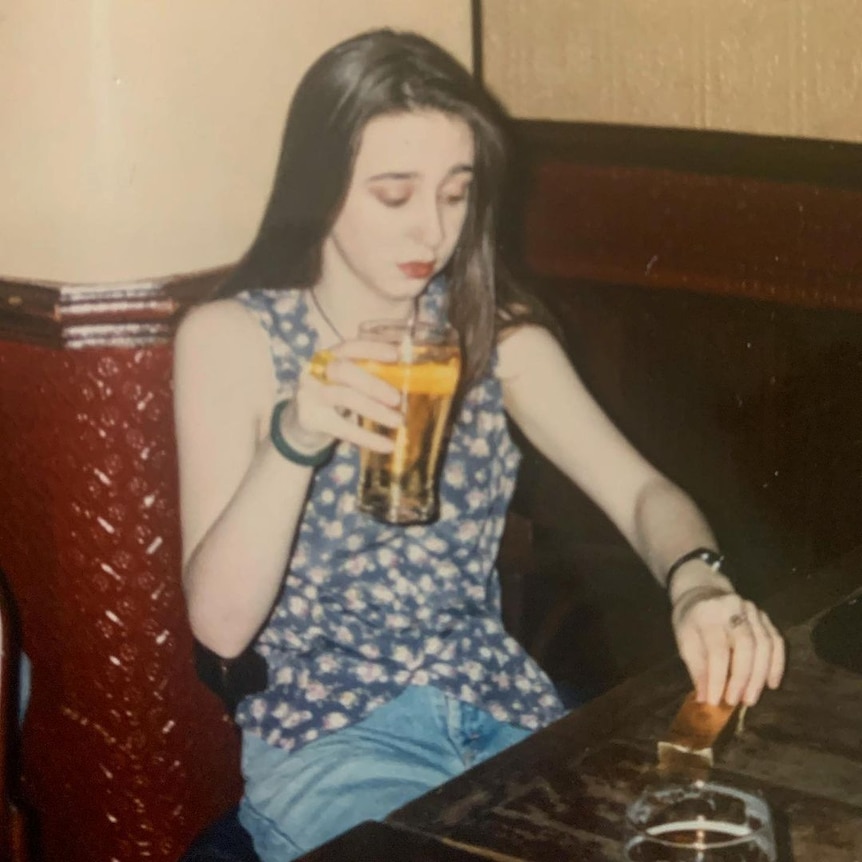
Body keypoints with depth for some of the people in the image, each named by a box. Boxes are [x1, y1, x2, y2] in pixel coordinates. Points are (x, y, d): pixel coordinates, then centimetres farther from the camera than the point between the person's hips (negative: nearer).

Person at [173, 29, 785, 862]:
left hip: (503, 707, 4)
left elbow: (642, 492, -4)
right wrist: (294, 439, -30)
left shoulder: (494, 329, 5)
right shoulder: (229, 337, -8)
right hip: (326, 733, -4)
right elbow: (220, 623, -15)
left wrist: (697, 583, -26)